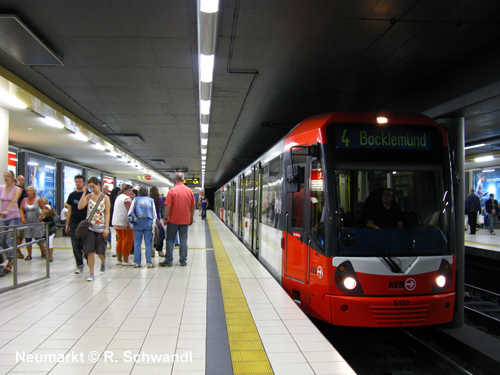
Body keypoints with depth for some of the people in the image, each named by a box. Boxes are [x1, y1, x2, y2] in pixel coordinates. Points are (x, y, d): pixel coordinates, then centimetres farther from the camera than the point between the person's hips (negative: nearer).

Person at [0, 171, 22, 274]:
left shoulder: (17, 189, -4)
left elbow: (13, 201, -19)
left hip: (13, 217, -4)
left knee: (10, 240, -7)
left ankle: (9, 263, 3)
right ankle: (11, 258, 27)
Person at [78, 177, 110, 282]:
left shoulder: (105, 198, -1)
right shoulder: (89, 196, 4)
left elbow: (107, 214, -3)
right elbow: (80, 207, -12)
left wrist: (106, 228, -11)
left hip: (101, 228, -1)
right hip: (90, 227, 2)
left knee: (100, 251, 5)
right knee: (90, 251, -3)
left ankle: (103, 262, 39)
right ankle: (91, 274, 4)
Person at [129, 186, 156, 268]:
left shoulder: (136, 200, 4)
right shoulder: (151, 200, 6)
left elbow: (130, 212, 2)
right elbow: (154, 214, 8)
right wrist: (153, 223, 13)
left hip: (138, 223, 0)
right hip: (148, 223, 0)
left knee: (137, 243, 5)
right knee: (148, 243, 2)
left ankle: (136, 262, 6)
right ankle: (149, 262, 1)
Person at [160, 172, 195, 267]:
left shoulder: (172, 191, -10)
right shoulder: (189, 191, 2)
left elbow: (168, 206, -12)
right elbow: (193, 206, 8)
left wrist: (166, 218, -3)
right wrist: (191, 218, 18)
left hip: (173, 220, -3)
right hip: (185, 220, 3)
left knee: (170, 239, 8)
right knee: (183, 240, 8)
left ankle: (169, 260, 9)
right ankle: (183, 260, 9)